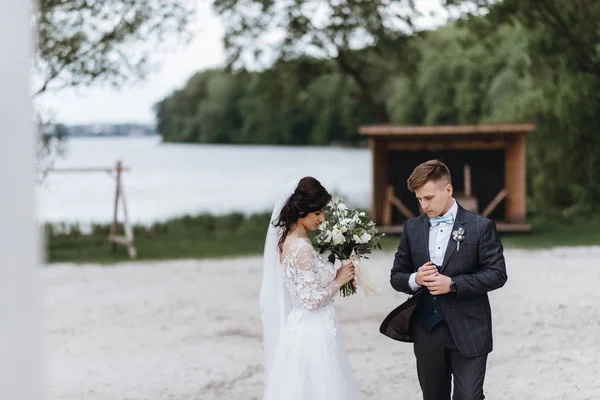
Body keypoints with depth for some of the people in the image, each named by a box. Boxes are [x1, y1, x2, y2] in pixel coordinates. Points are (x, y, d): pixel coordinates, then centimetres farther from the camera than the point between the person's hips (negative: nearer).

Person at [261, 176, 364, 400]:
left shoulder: (288, 241, 8)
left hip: (299, 330, 9)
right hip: (313, 334, -9)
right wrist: (339, 280, -9)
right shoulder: (302, 248, -20)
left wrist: (336, 277, 8)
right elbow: (311, 300, -22)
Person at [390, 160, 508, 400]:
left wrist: (453, 284, -18)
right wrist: (415, 279, -13)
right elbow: (396, 276, 10)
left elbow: (497, 274, -8)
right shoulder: (412, 228, 7)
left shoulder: (480, 227, -5)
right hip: (426, 333, 4)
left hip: (468, 332, -4)